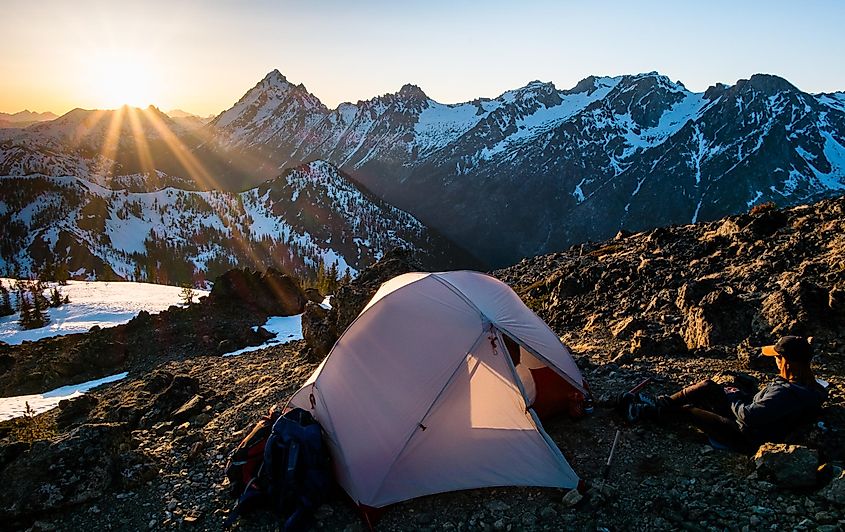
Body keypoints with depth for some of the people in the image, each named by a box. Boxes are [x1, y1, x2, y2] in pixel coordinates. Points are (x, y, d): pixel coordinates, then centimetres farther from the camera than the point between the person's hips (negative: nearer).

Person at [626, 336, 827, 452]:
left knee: (687, 410, -3)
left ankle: (645, 412, 18)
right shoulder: (808, 384, -4)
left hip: (747, 438, -9)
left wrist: (733, 397, -13)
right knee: (708, 386, 6)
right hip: (756, 423, 9)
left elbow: (749, 416, -32)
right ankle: (659, 404, 15)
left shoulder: (788, 394, -34)